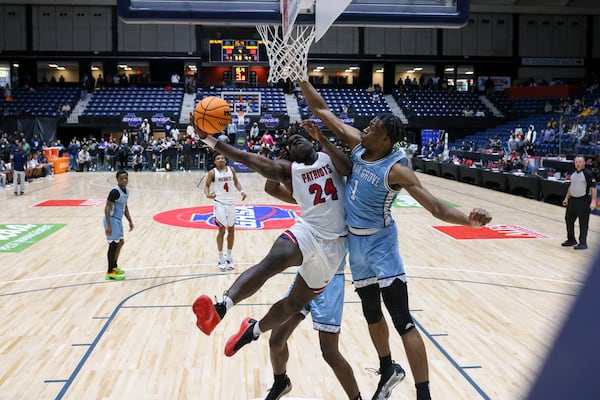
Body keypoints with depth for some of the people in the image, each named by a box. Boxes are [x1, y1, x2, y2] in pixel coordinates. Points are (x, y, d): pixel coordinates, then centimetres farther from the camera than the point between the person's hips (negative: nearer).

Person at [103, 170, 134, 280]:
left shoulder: (126, 191, 7)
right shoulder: (115, 192, -21)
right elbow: (107, 208, -22)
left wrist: (130, 221, 18)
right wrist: (108, 226, -25)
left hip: (118, 220, 10)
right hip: (112, 220, -10)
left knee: (120, 242, 21)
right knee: (113, 245, -5)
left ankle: (114, 266, 38)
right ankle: (110, 272, 4)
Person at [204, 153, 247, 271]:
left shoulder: (231, 170, 2)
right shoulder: (212, 173, -7)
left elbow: (236, 182, 13)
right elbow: (207, 186, -4)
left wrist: (241, 191, -6)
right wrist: (207, 194, -26)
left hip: (230, 203, 4)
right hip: (219, 203, -4)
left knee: (231, 229, 9)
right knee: (222, 230, -6)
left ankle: (229, 256, 23)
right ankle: (221, 258, 7)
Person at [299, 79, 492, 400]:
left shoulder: (395, 170, -22)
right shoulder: (358, 146, -4)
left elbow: (436, 207, -26)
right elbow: (321, 110, 2)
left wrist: (468, 220, -43)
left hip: (379, 244, -7)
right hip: (356, 243, 7)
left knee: (402, 322, -8)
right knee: (372, 316, 20)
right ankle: (388, 371, 42)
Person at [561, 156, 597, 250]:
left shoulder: (588, 174, -12)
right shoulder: (573, 174, 10)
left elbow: (593, 188, -15)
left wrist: (593, 201, -21)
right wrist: (566, 198, 19)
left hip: (583, 201, -8)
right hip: (572, 200, 8)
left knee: (583, 223, -4)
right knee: (569, 219, 13)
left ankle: (583, 243, 4)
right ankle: (571, 240, 28)